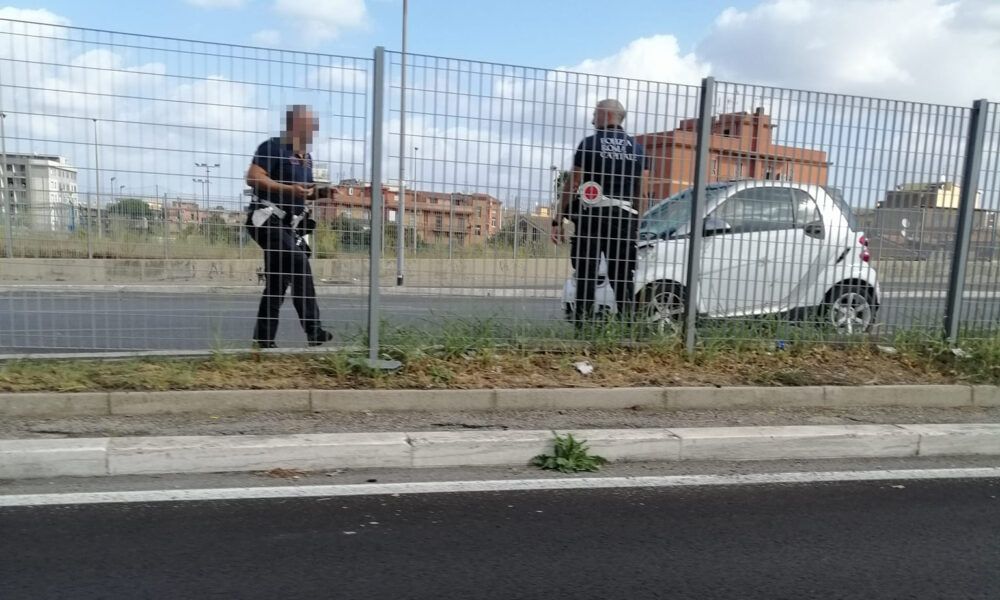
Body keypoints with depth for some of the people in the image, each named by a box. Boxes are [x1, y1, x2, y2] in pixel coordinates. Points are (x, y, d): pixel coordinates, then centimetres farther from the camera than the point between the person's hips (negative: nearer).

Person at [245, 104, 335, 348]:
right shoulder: (273, 147, -8)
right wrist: (289, 189, -26)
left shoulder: (306, 156, 18)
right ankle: (314, 331, -25)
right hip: (268, 220, -9)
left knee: (279, 281, 9)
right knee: (300, 264, -24)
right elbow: (253, 178, -18)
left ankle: (263, 339, 16)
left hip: (289, 225, 9)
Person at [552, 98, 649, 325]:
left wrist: (558, 220, -2)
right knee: (623, 277, 8)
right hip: (625, 217, 3)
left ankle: (583, 325, 0)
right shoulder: (637, 148, 11)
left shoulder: (589, 144, -1)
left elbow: (572, 187, -5)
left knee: (586, 274, 1)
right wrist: (637, 222, 16)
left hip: (592, 215, -3)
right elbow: (642, 193, 8)